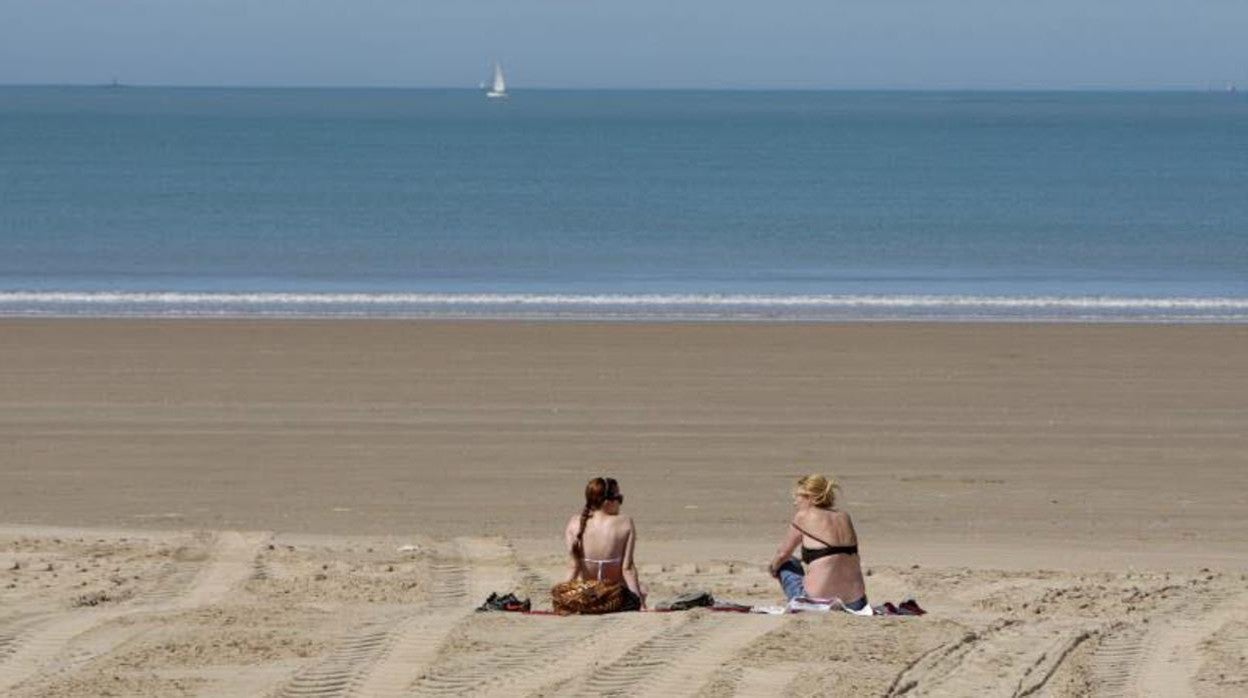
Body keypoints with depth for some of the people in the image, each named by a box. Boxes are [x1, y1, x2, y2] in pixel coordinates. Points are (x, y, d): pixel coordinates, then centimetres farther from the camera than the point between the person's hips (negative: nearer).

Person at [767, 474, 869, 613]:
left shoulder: (803, 517, -3)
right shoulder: (844, 517, 10)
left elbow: (783, 554, 9)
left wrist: (773, 567, 32)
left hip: (818, 600, -6)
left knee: (787, 565, 23)